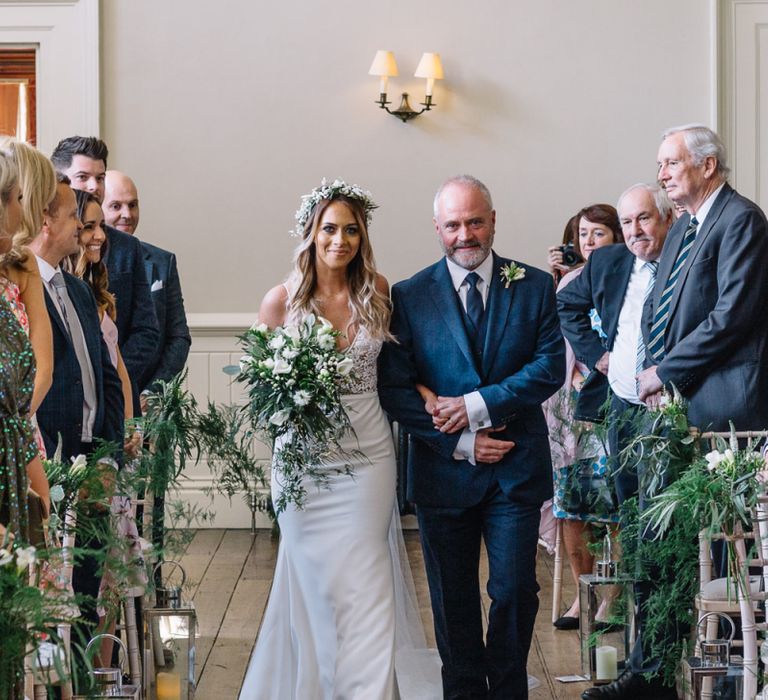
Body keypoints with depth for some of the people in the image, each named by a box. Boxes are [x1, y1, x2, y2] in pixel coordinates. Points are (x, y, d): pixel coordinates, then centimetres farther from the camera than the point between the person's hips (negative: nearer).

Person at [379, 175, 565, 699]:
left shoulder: (535, 287, 3)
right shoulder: (409, 297, 1)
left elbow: (551, 367, -7)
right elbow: (396, 390, -4)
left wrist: (478, 405, -16)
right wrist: (460, 442, -12)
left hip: (516, 470, 0)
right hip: (444, 471, 0)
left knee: (515, 591, 1)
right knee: (453, 598, 10)